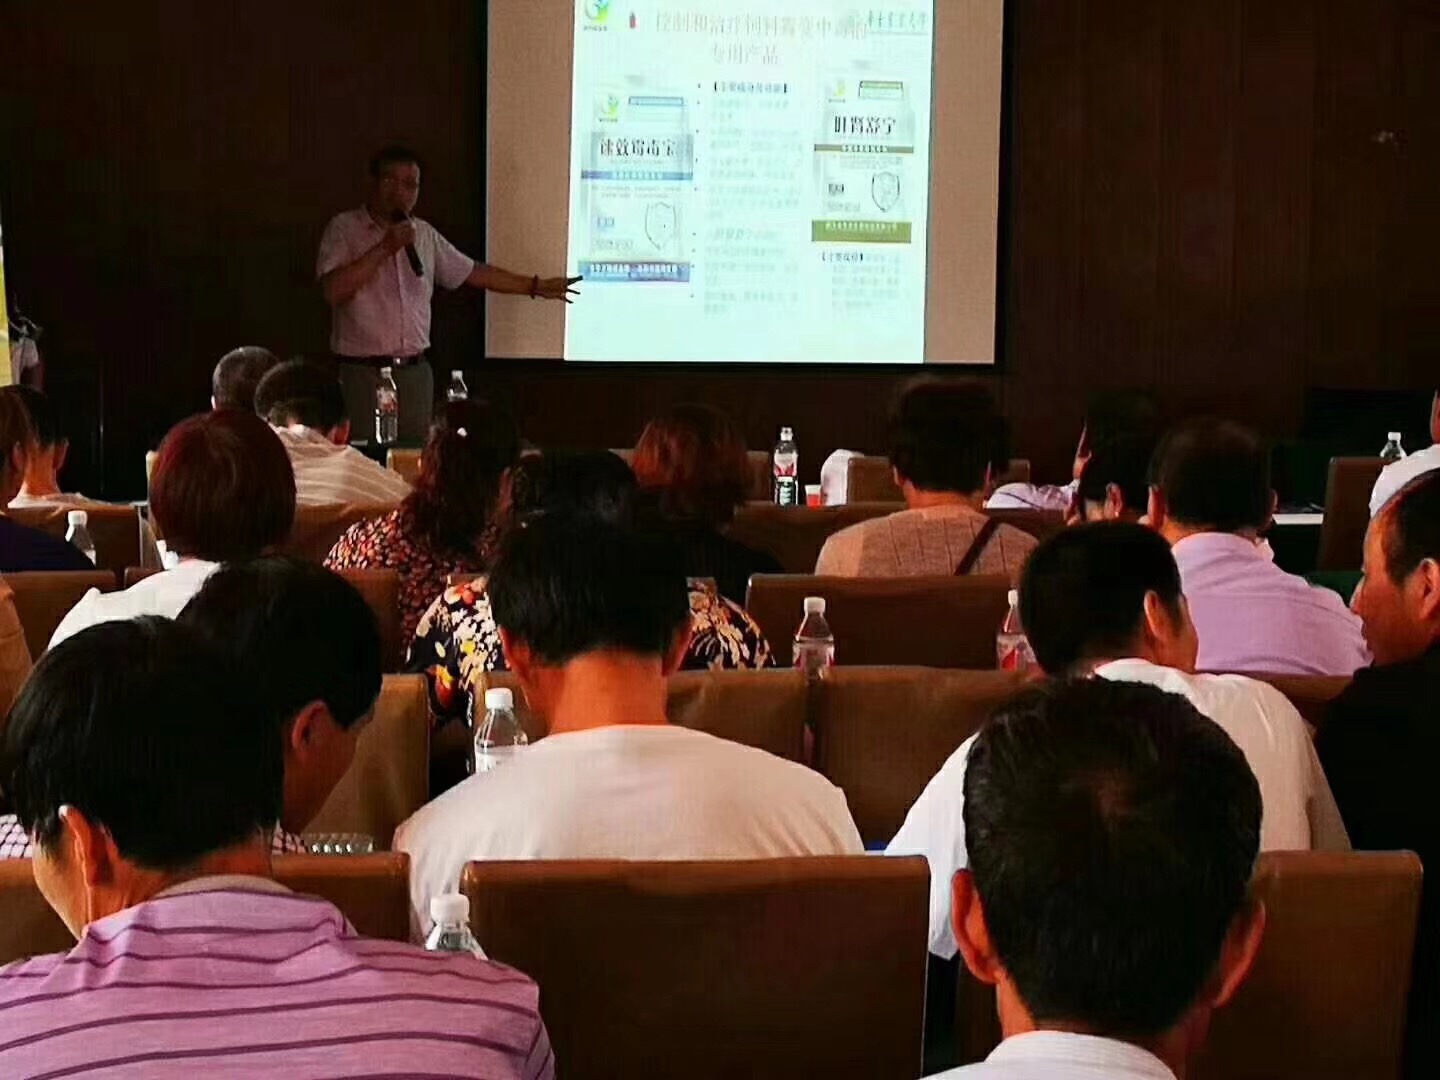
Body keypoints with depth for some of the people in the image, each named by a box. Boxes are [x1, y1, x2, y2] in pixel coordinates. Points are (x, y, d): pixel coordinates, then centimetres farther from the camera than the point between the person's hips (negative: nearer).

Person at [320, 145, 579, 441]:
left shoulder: (425, 234, 12)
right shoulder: (344, 228, -3)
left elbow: (473, 272, 20)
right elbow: (333, 290, -16)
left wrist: (536, 286, 21)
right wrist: (384, 249, -18)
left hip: (415, 372, 5)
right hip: (361, 372, -5)